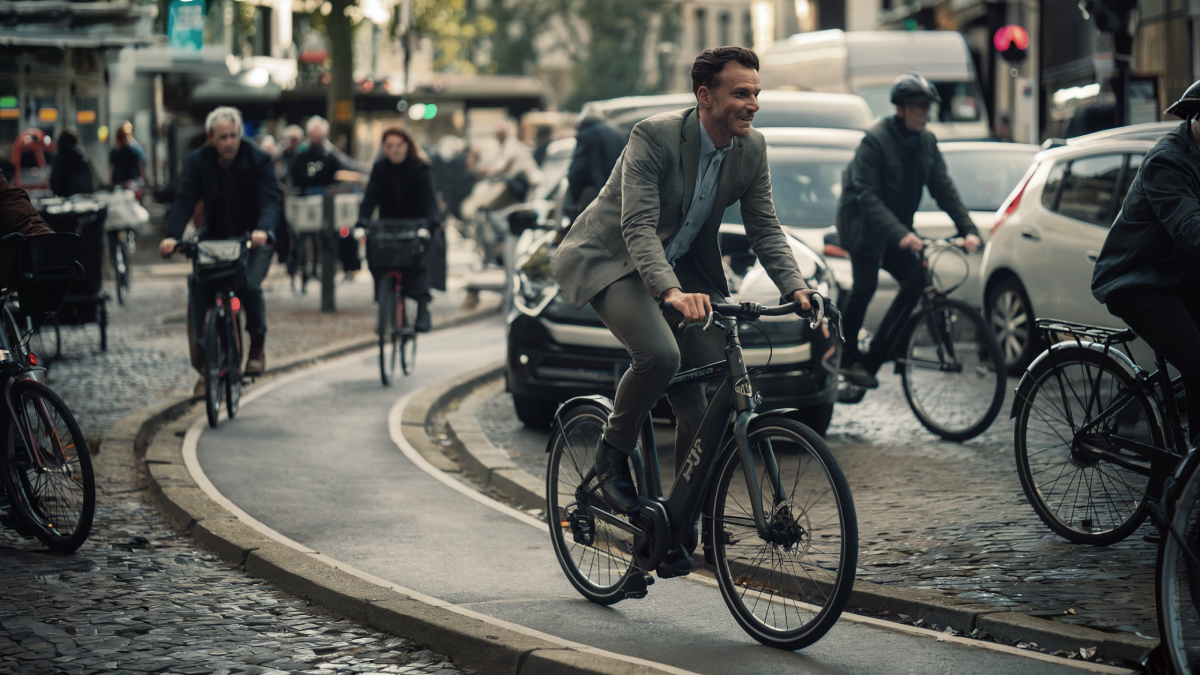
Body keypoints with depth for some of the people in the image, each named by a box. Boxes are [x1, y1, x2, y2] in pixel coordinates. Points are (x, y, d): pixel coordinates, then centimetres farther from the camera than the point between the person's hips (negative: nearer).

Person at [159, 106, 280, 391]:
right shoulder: (197, 162, -4)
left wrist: (263, 230, -43)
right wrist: (172, 236, -32)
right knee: (196, 285, -23)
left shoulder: (259, 161, -10)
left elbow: (270, 200, -21)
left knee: (250, 285, -28)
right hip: (214, 238, 2)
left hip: (253, 239, -2)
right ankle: (202, 360, -14)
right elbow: (184, 202, -13)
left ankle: (257, 348, -1)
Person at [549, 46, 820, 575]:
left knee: (703, 406, -5)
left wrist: (796, 289, -19)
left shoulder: (751, 149, -5)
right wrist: (671, 292, -48)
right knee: (659, 354, -34)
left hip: (685, 270, 6)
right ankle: (612, 456, -8)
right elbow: (638, 227, -32)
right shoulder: (654, 136, -24)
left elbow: (764, 229, -2)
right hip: (612, 261, -6)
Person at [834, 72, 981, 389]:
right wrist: (899, 234, -39)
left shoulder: (926, 142, 0)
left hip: (897, 226, 7)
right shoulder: (875, 140, -21)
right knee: (865, 287, -13)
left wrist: (968, 229, -15)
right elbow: (867, 196, -27)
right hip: (863, 224, -7)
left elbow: (944, 188, -1)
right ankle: (848, 359, -2)